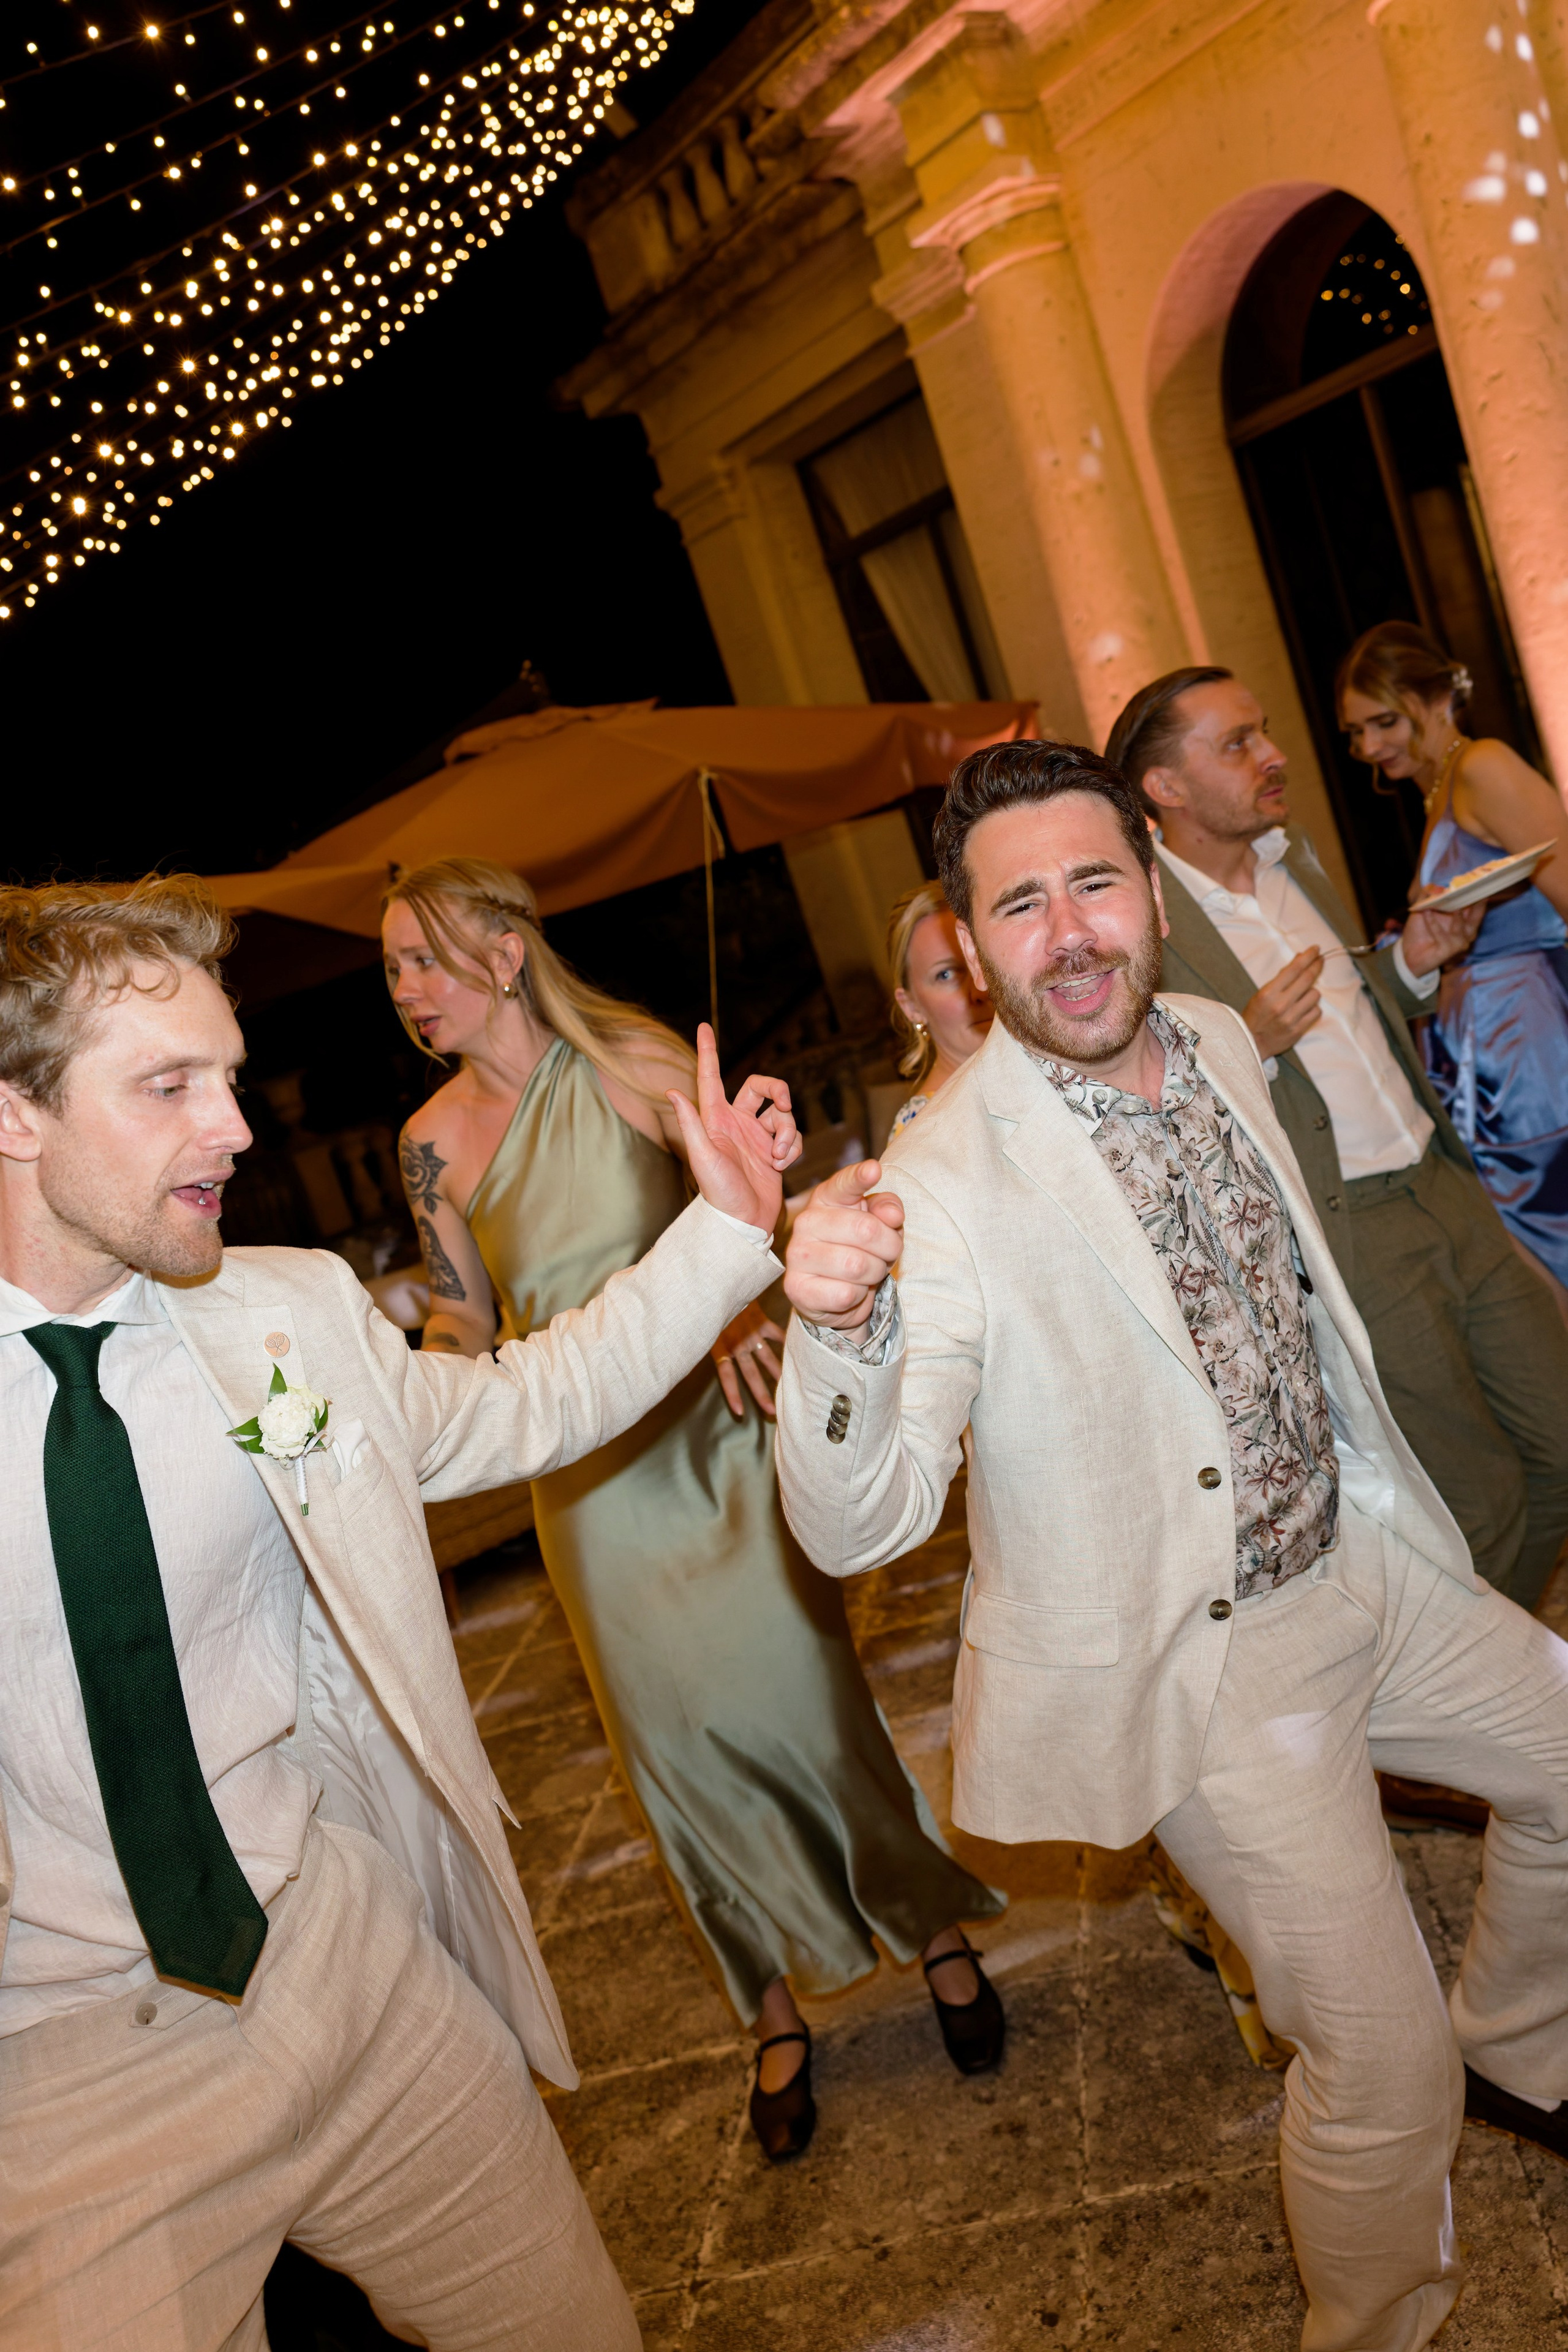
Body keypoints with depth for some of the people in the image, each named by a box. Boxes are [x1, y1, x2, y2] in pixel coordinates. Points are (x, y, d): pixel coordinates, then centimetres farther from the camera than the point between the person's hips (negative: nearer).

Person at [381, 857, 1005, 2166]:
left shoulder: (632, 1068, -9)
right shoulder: (435, 1140, 0)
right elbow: (464, 1332, 7)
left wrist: (736, 1307, -27)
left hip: (714, 1433, -3)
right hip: (590, 1474, 3)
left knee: (802, 1698, 2)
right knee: (676, 1740, 10)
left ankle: (938, 1930, 30)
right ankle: (776, 2011, 31)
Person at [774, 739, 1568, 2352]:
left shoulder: (1218, 1041, -3)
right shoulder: (949, 1189, -25)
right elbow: (855, 1527, -32)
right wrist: (839, 1326, -50)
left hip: (1357, 1563, 7)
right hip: (1204, 1668, -7)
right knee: (1383, 2078, -1)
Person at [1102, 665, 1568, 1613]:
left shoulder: (1295, 850, 10)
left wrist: (1412, 962, 3)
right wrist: (1249, 1044, -26)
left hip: (1444, 1185, 8)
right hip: (1349, 1240, -7)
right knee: (1482, 1504, 3)